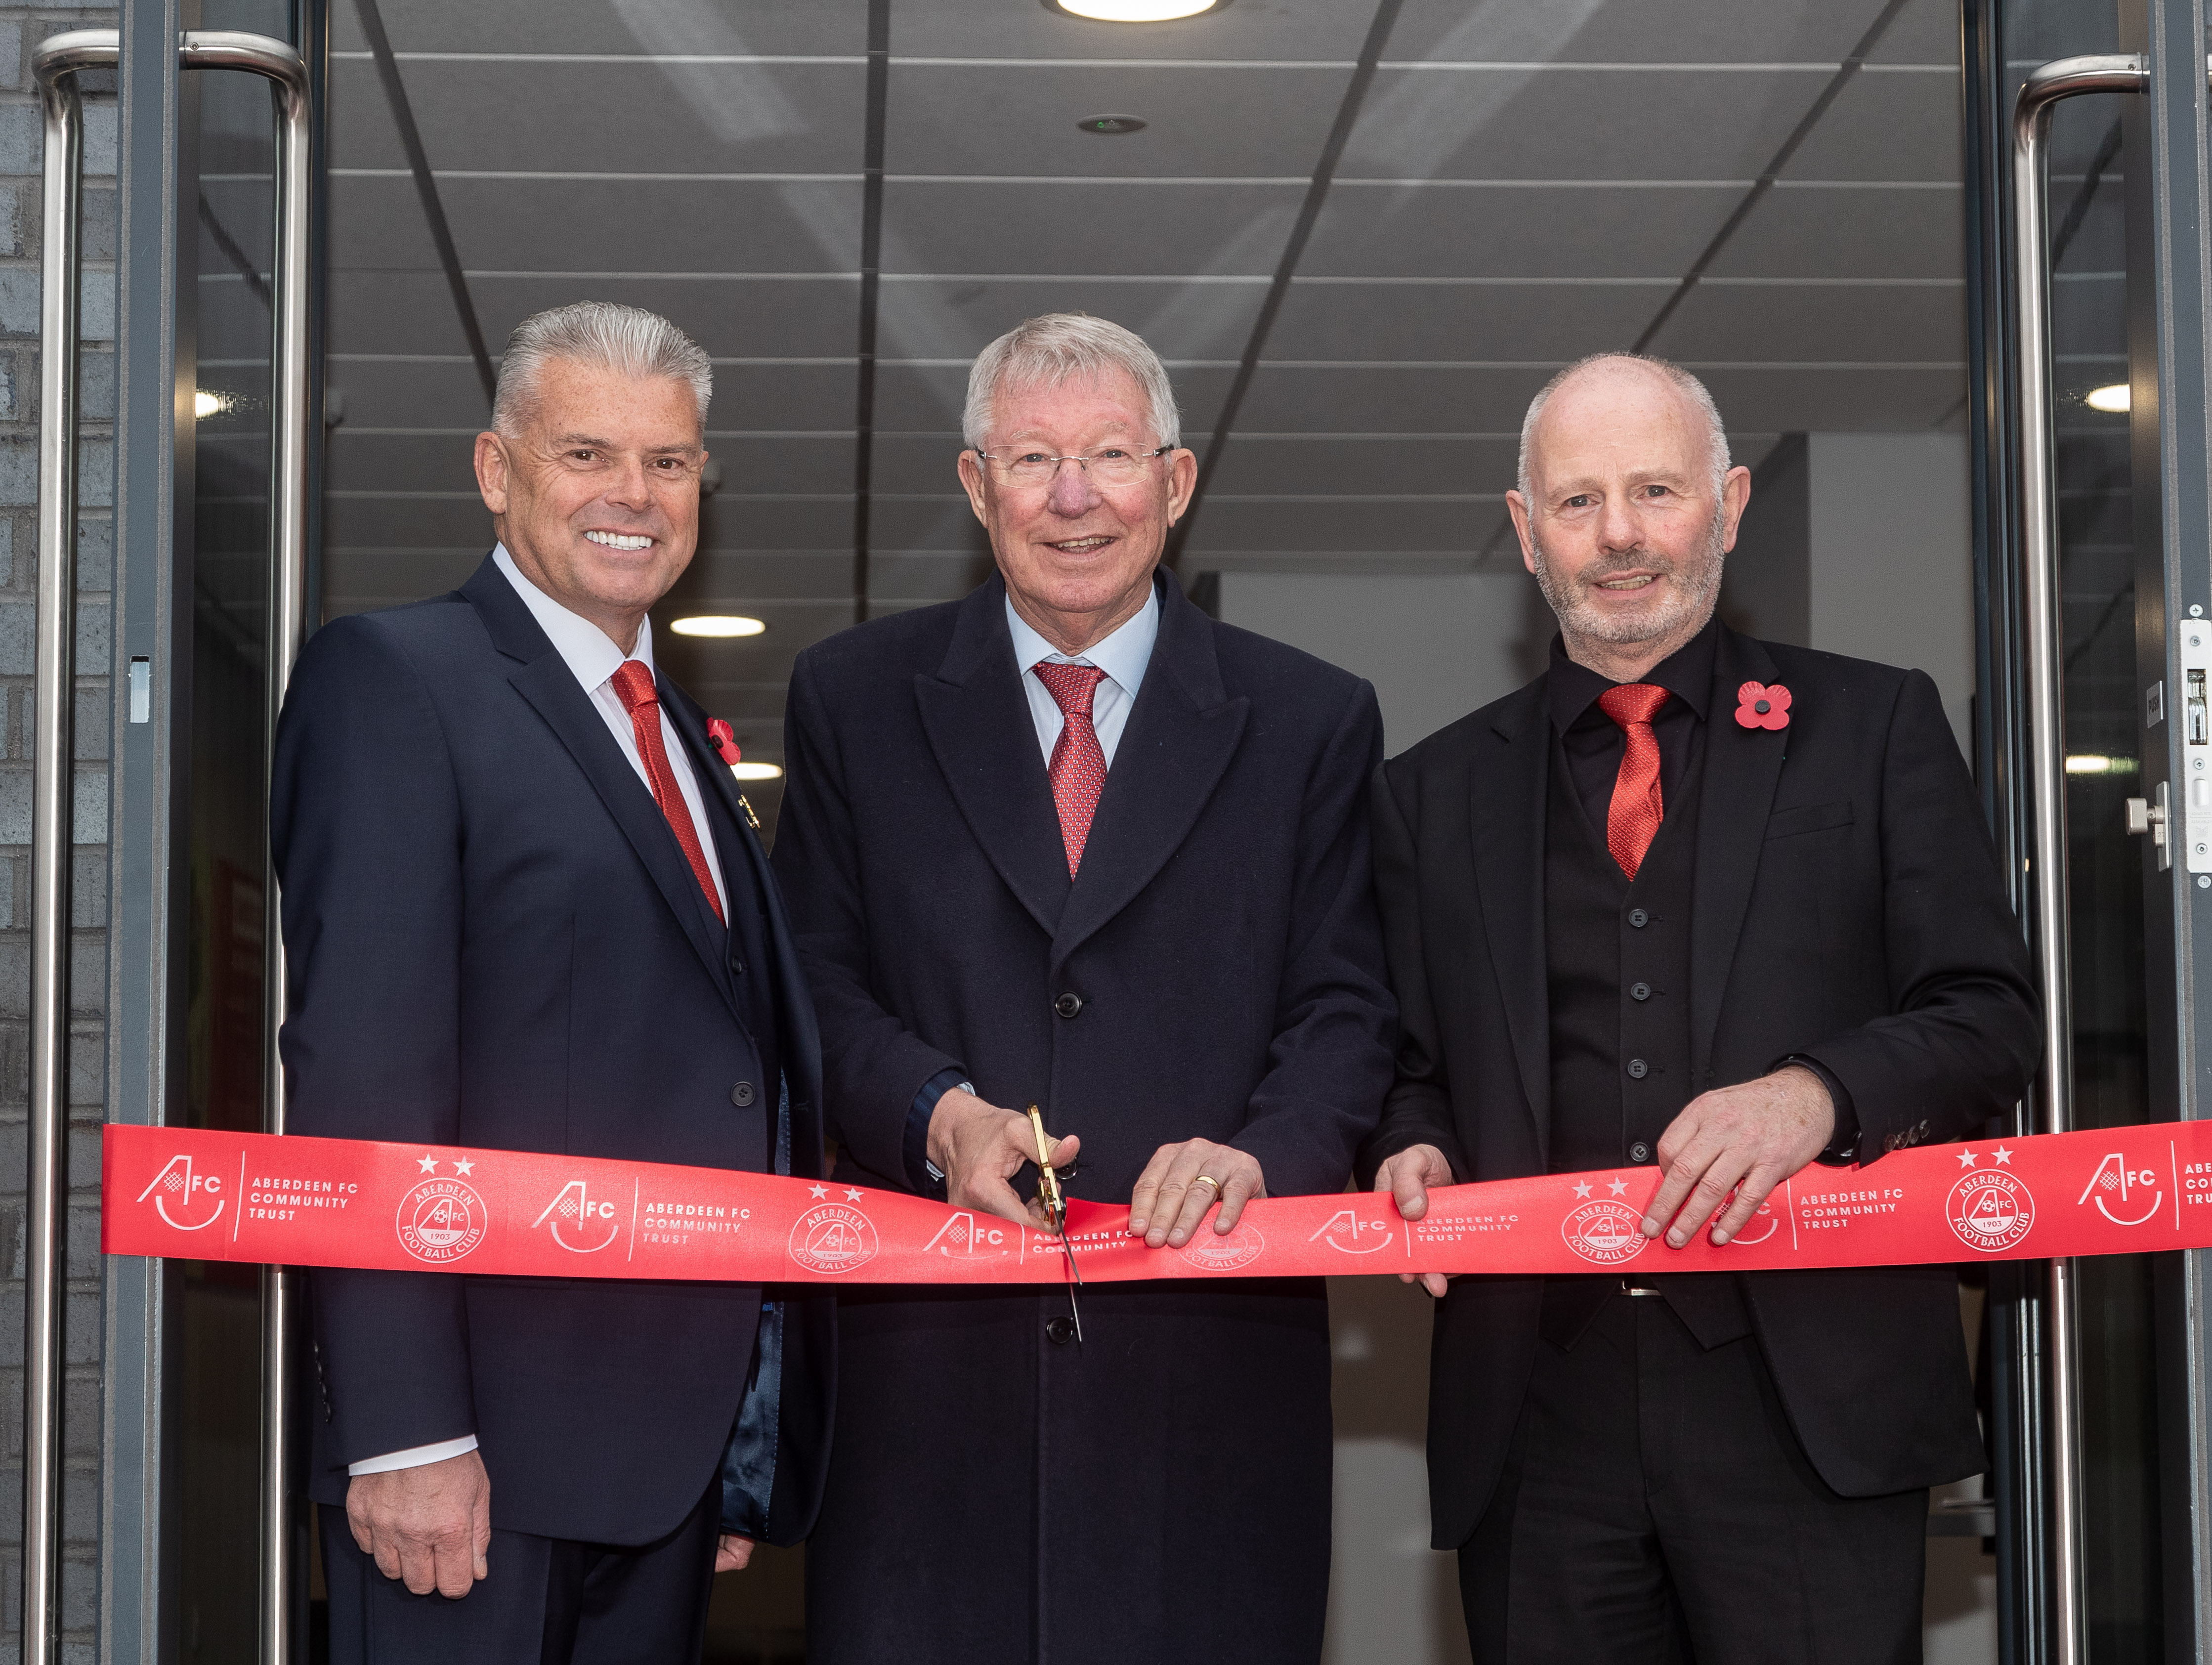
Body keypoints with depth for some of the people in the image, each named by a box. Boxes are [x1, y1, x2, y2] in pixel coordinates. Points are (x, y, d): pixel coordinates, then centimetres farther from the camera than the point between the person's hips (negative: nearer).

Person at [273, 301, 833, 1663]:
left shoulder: (680, 736, 19)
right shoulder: (392, 679, -5)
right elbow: (363, 1067, -14)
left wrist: (741, 1450, 15)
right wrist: (405, 1431, -21)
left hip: (676, 1442, 7)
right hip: (490, 1443, -7)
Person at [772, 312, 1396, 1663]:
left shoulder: (1314, 724, 9)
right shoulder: (854, 700, 10)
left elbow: (1345, 1011, 6)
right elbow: (820, 981, 8)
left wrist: (1260, 1153, -13)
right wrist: (935, 1112, -10)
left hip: (1208, 1360, 0)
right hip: (933, 1355, 0)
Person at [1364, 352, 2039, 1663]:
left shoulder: (1877, 728, 9)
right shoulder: (1437, 792, 15)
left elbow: (1990, 1020, 3)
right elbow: (1411, 1068, 17)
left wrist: (1816, 1092, -15)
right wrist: (1415, 1151, -5)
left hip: (1808, 1406, -2)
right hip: (1542, 1411, 2)